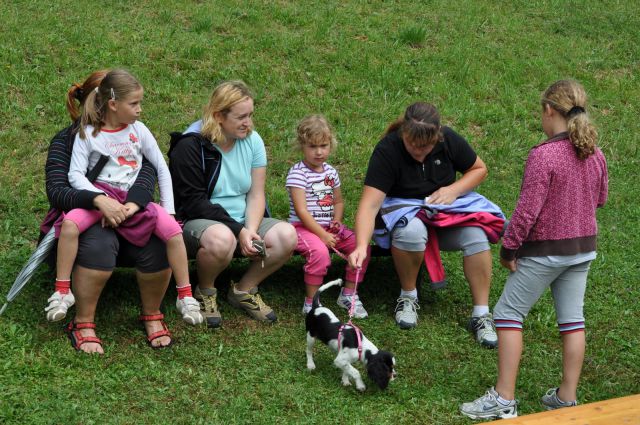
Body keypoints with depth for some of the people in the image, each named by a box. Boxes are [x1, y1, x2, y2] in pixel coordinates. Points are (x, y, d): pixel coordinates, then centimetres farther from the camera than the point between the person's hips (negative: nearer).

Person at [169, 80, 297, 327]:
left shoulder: (252, 141, 4)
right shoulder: (190, 145, -12)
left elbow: (256, 195, 2)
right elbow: (194, 202, -16)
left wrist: (250, 231, -18)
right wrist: (239, 231, -23)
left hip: (243, 222, 6)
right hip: (196, 221, -5)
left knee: (287, 235, -20)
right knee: (221, 238, -40)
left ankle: (244, 290, 1)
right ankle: (205, 293, -8)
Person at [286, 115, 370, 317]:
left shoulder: (331, 172, 12)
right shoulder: (297, 173, -11)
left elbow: (338, 201, 23)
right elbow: (301, 211, -17)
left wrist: (337, 220, 0)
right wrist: (322, 235, -21)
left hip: (329, 227, 7)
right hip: (303, 227, -7)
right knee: (320, 251, -35)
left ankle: (349, 294, 5)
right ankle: (311, 303, -19)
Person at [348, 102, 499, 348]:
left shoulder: (449, 141, -11)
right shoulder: (388, 150, -22)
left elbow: (479, 169, 6)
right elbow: (370, 204, -30)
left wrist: (454, 190, -14)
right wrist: (361, 246, -45)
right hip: (402, 211, -3)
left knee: (475, 235, -26)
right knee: (411, 231, -39)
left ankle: (481, 314, -16)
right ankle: (408, 296, -13)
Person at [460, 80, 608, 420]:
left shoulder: (543, 155, -22)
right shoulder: (595, 155, 0)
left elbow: (527, 210, -21)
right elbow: (600, 199, 16)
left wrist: (508, 248, -11)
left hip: (545, 249, -7)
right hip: (583, 248, 7)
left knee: (508, 314, 4)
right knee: (572, 319, 12)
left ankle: (504, 400, 3)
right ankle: (567, 398, 19)